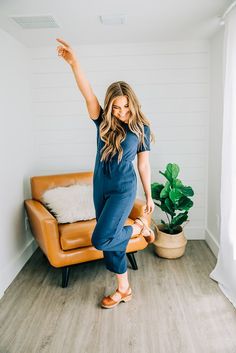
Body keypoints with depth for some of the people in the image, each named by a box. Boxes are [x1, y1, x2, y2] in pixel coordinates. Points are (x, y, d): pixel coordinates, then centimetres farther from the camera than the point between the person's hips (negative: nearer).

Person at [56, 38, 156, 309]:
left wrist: (149, 196, 5)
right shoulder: (103, 122, -1)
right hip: (100, 187, 4)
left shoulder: (141, 127, -4)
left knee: (100, 239, -15)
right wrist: (73, 62, -34)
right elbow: (87, 94, -18)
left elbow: (143, 164, 1)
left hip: (124, 189, -4)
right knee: (110, 240, 10)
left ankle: (140, 226, 12)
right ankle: (124, 289, 29)